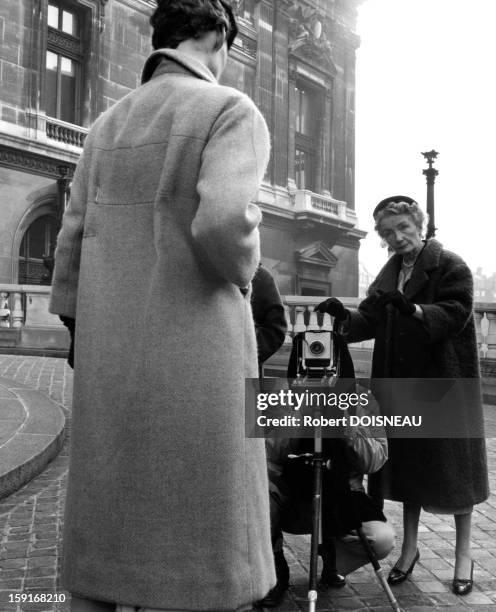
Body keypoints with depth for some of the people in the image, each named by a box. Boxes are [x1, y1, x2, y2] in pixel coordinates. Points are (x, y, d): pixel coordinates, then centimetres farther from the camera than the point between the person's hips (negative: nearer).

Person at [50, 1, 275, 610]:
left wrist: (84, 353, 19)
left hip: (110, 366, 6)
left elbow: (71, 250, 12)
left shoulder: (107, 126, 14)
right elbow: (224, 222, -25)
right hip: (194, 363, -6)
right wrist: (241, 275, -2)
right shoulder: (234, 111, -6)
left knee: (102, 544, 15)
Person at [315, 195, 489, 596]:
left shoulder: (451, 266, -5)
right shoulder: (389, 273, 12)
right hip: (402, 383, 5)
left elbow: (455, 314, -18)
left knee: (454, 467, 5)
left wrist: (412, 309, -34)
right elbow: (370, 320, 4)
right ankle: (410, 546, 27)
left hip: (446, 382, -5)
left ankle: (464, 554, 21)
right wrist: (345, 316, -16)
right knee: (407, 462, 12)